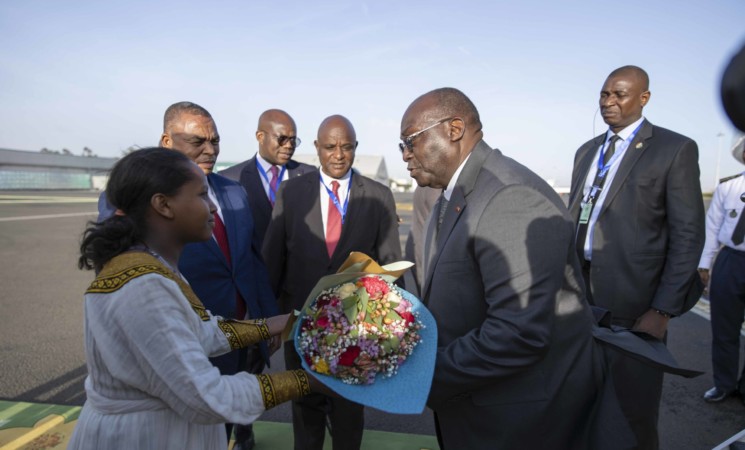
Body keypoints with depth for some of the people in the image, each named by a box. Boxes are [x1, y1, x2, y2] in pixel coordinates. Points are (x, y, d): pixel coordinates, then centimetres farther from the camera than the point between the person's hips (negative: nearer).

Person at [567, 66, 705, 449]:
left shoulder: (675, 149, -3)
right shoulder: (587, 151, 14)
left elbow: (688, 236, -8)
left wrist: (663, 310, -13)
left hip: (632, 300, -5)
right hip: (580, 292, 5)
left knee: (634, 411, 9)